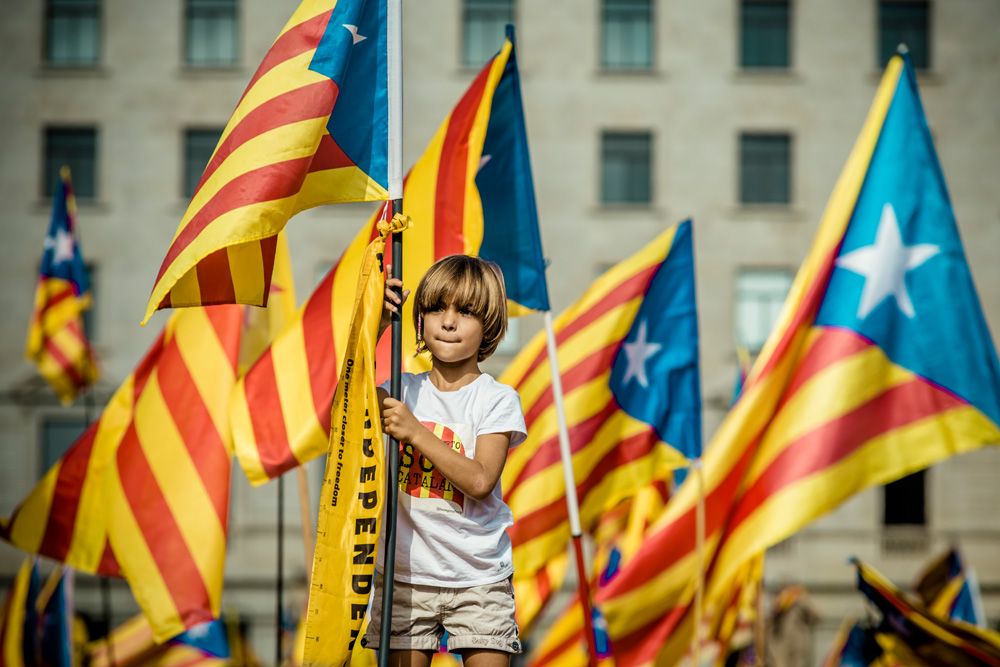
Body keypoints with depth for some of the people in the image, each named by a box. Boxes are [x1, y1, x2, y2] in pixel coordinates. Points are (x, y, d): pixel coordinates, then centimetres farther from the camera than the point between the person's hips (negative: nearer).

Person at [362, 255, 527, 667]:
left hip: (478, 580, -3)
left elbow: (480, 482, -16)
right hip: (405, 575, 3)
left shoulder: (498, 401, -5)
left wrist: (416, 433, -20)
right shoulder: (406, 391, 6)